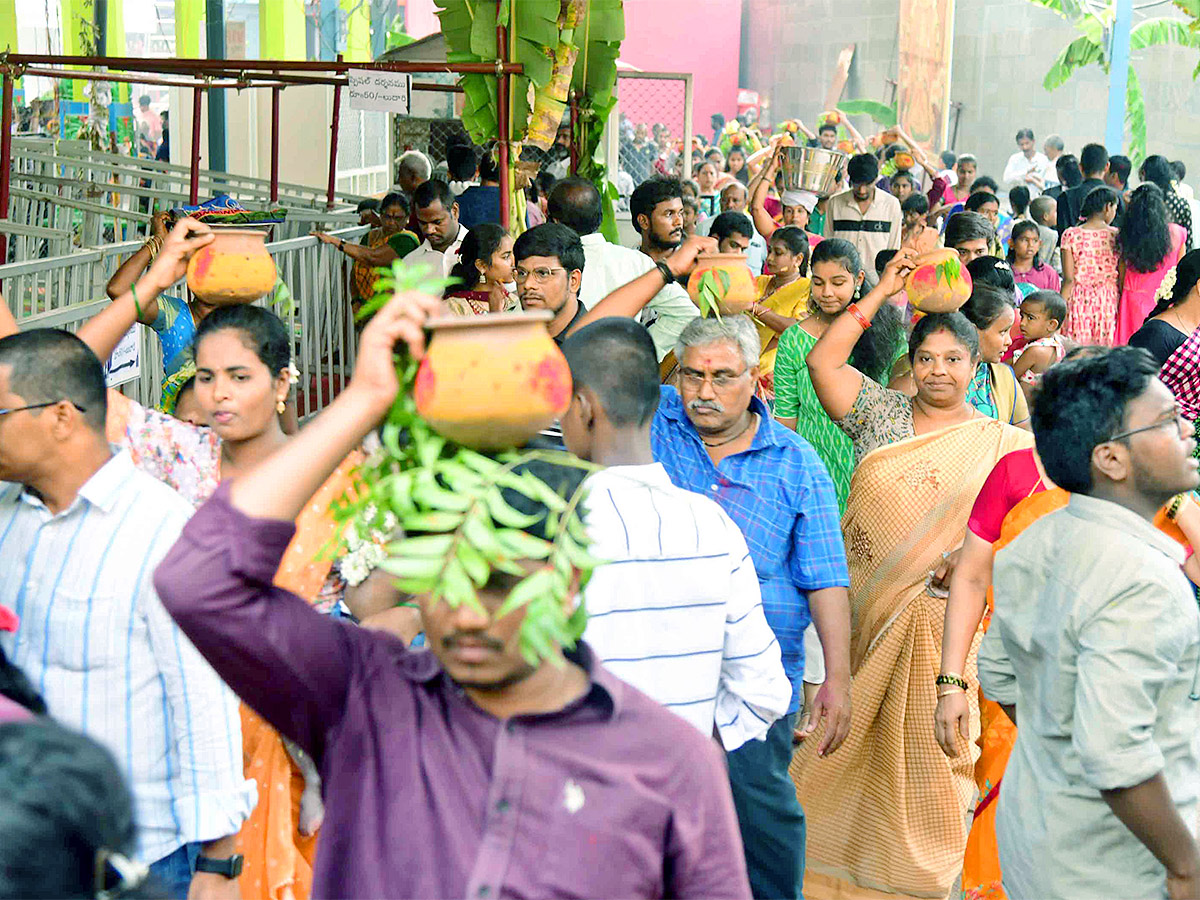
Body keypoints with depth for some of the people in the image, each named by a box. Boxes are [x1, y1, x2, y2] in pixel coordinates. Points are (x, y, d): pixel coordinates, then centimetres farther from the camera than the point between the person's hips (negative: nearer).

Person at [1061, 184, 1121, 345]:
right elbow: (1122, 279, 0)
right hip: (1109, 302, 1)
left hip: (1079, 302, -1)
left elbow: (1069, 279, -6)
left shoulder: (1071, 235, -4)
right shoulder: (1116, 236, -2)